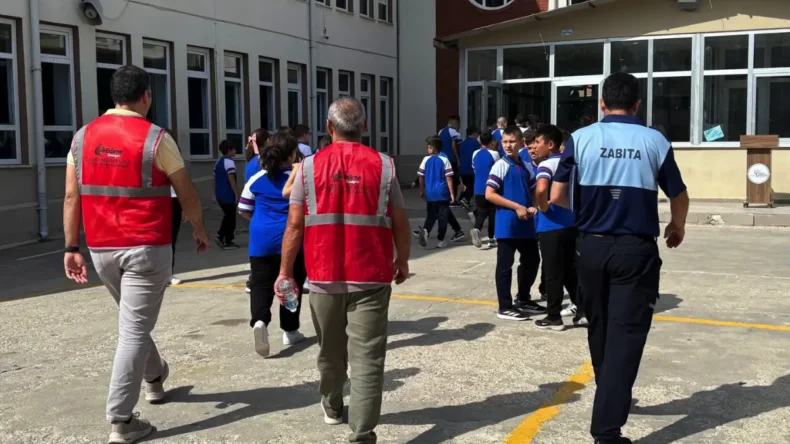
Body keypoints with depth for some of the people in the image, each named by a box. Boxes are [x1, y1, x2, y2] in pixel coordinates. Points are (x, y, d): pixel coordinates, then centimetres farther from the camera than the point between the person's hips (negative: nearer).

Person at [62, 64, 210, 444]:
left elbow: (72, 197, 3)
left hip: (101, 249, 6)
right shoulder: (156, 138, -9)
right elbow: (187, 196, -2)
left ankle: (154, 377, 46)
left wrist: (72, 247, 7)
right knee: (134, 330, -2)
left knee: (132, 320, 25)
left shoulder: (83, 137, 4)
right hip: (146, 248, -5)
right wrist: (200, 230, 15)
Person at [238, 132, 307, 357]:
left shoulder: (257, 178, 5)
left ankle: (259, 321, -25)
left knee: (261, 284, 1)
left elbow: (243, 211, 9)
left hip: (261, 241, 1)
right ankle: (290, 331, 20)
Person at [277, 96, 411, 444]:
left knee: (330, 351, 21)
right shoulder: (383, 165, -2)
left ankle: (332, 407, 42)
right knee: (367, 358, -1)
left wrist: (285, 271, 7)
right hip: (371, 277, -2)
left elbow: (295, 225, -1)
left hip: (324, 276, 2)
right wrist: (403, 260, 17)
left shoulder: (310, 166, -1)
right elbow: (399, 222, 2)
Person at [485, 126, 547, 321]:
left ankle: (523, 300, 30)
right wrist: (517, 207, -17)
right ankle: (505, 307, 8)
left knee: (532, 260, 14)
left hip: (526, 224, 7)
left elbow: (534, 192, 21)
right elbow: (489, 194, -15)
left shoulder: (526, 167, 11)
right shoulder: (501, 165, -8)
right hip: (507, 225, -7)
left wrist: (533, 207, -2)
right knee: (505, 265, 0)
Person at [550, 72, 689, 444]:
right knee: (625, 334, -1)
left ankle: (610, 398, 40)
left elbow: (557, 196, -1)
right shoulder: (655, 141, 0)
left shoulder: (580, 138, -1)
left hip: (591, 246, 2)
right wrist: (677, 226, 31)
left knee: (599, 328, 20)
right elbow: (679, 197, 10)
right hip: (636, 250, -2)